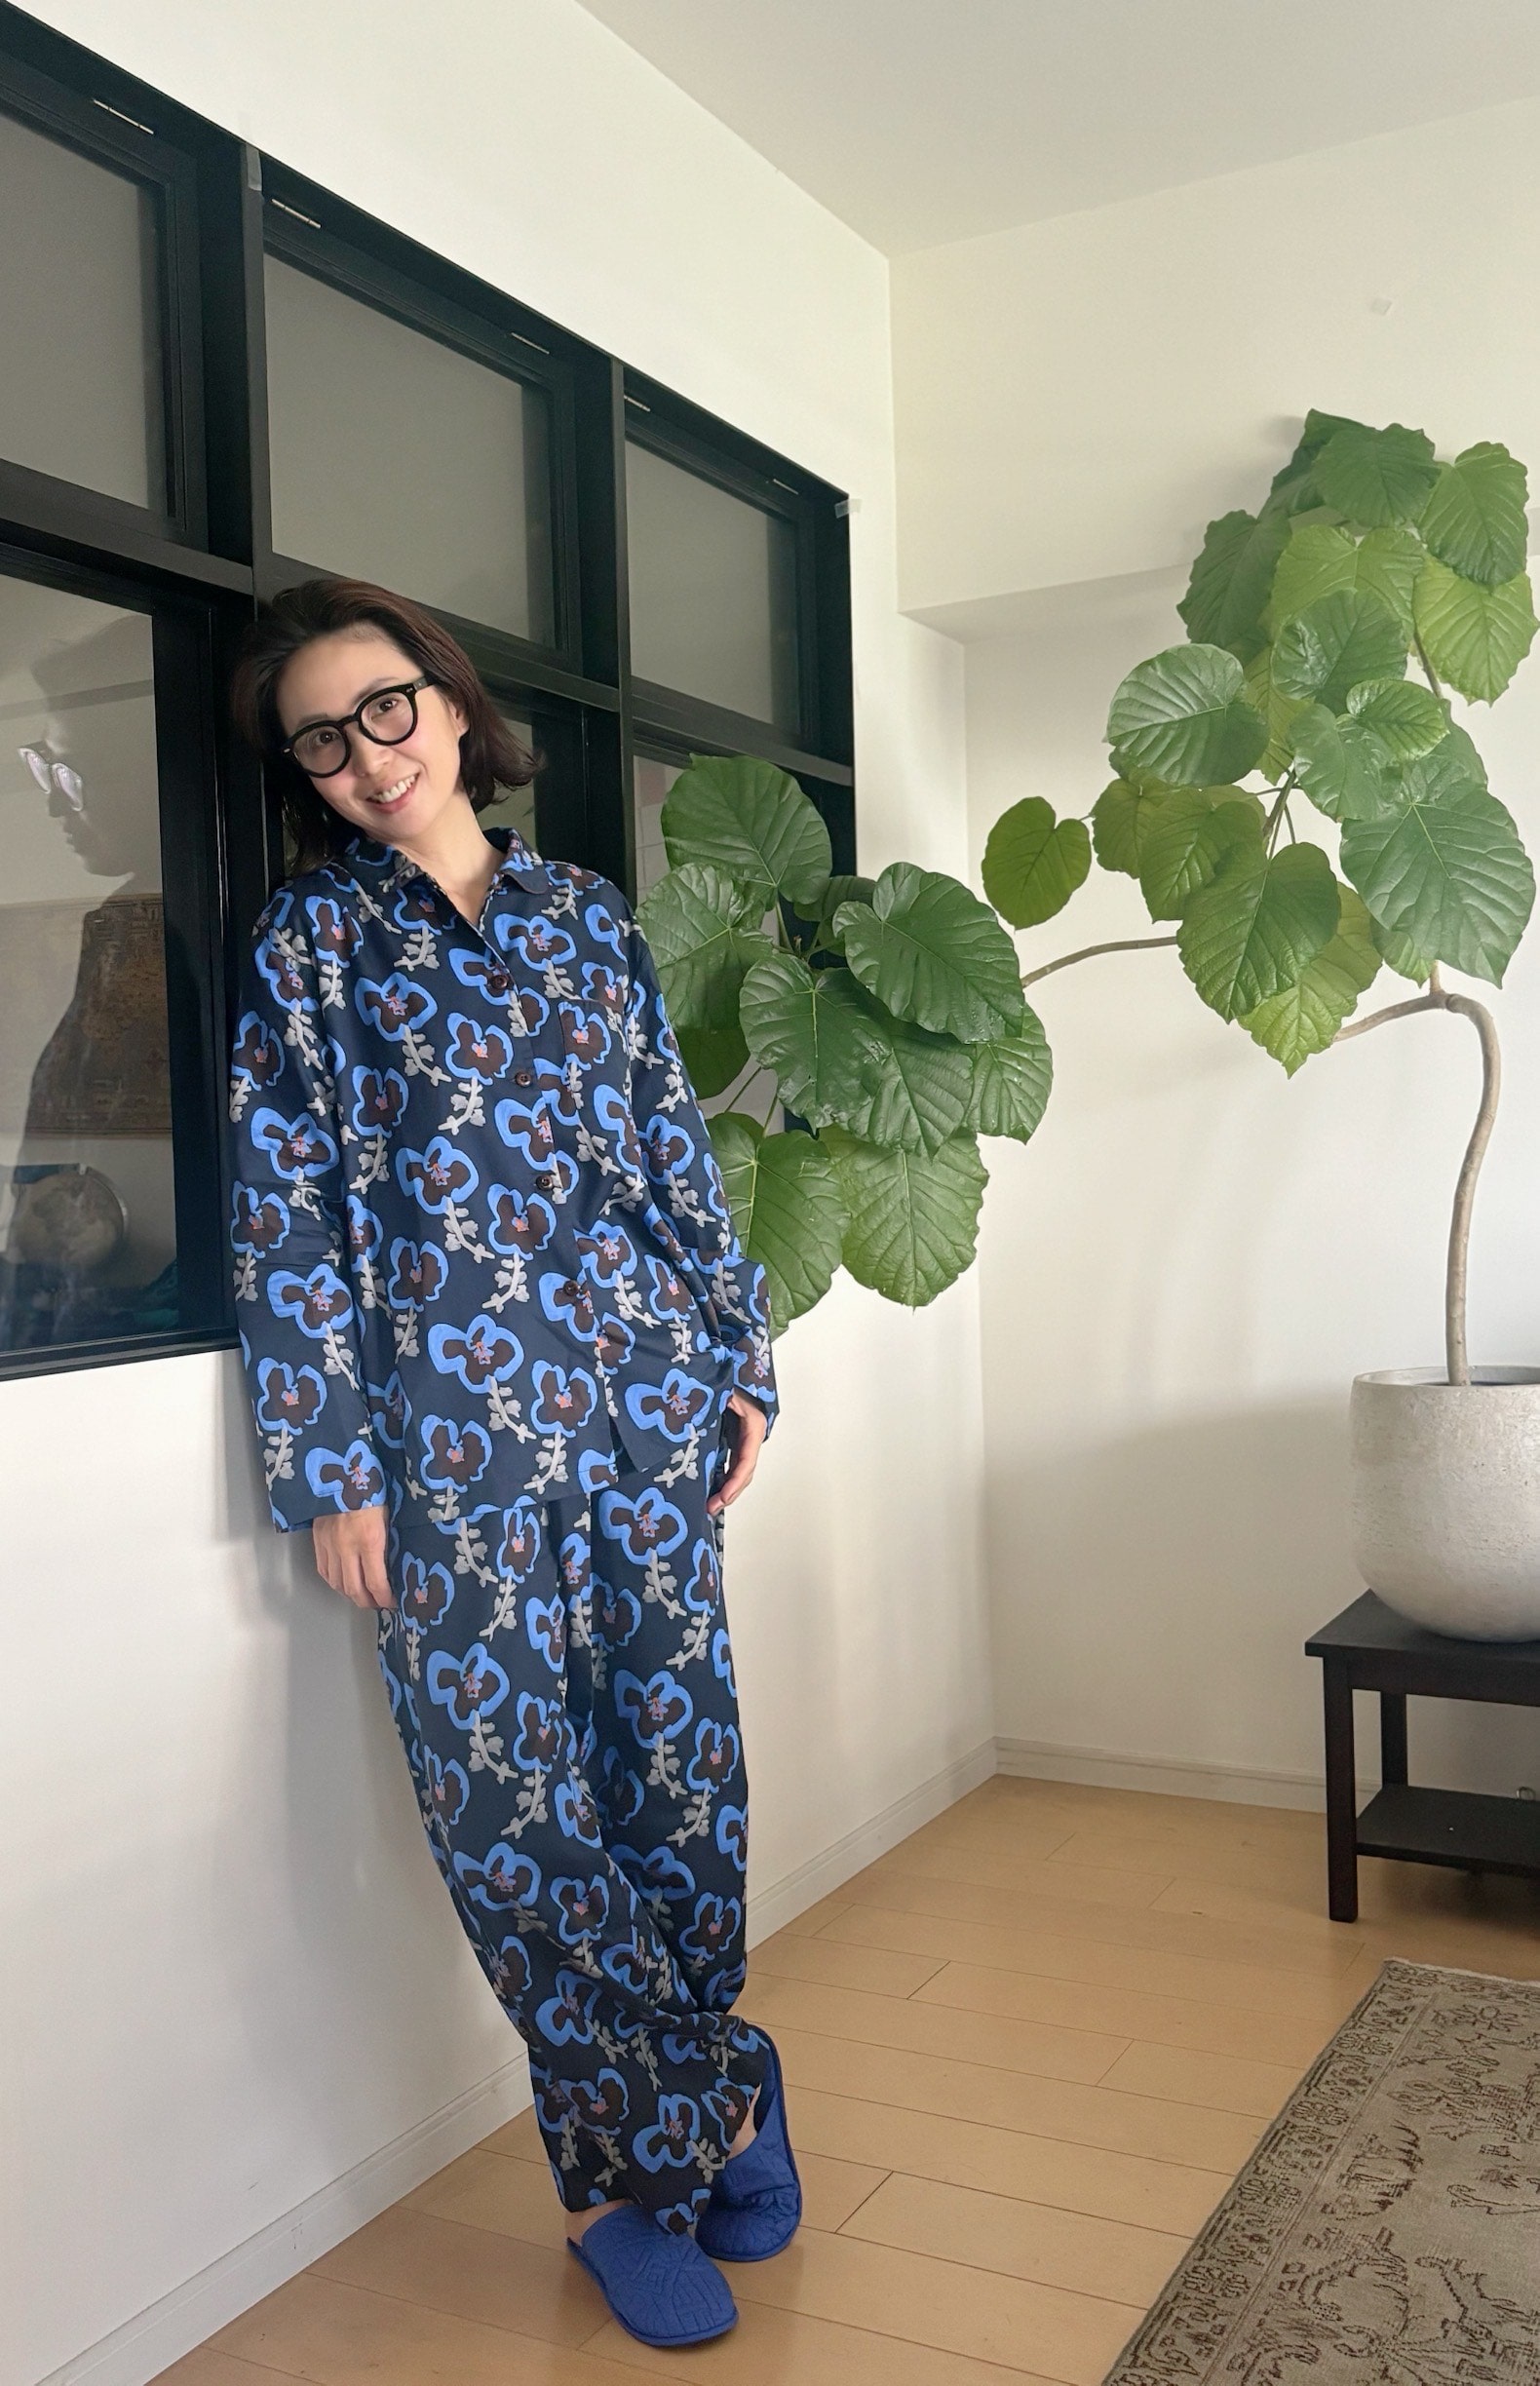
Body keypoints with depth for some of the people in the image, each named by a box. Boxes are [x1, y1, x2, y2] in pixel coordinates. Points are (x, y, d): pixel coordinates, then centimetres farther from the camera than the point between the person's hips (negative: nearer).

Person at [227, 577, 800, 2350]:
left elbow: (679, 1153, 13)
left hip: (644, 1389, 3)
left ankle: (633, 2162, 28)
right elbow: (286, 1216, -2)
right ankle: (713, 2106, 22)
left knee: (680, 1751, 6)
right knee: (513, 1795, 0)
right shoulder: (309, 940, 3)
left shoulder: (587, 917, 11)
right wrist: (329, 1470, -7)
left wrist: (739, 1362, 10)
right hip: (454, 1422, -2)